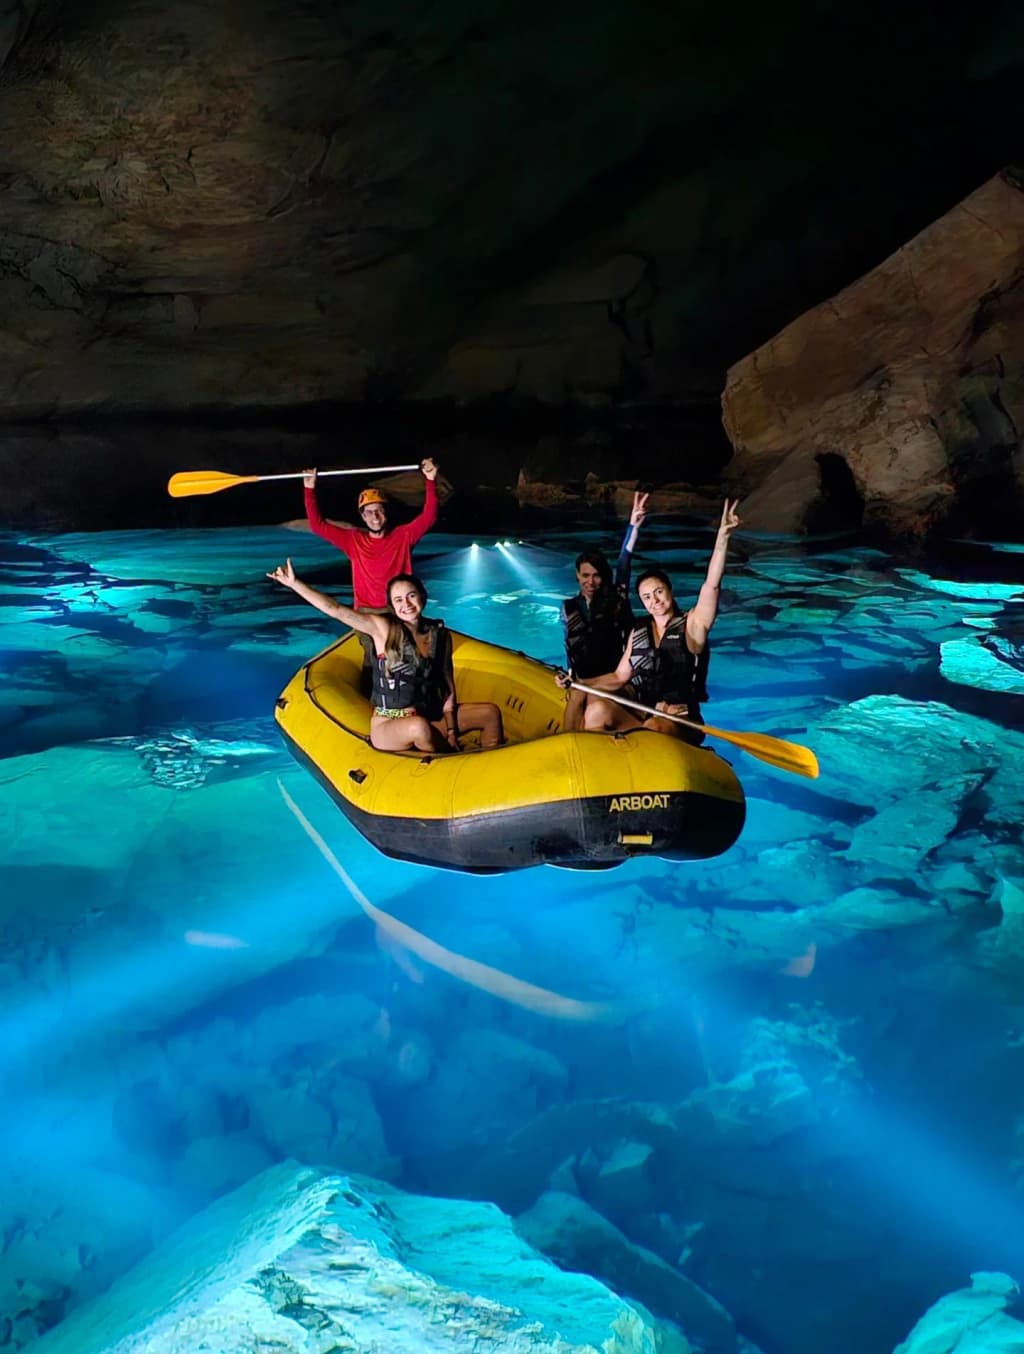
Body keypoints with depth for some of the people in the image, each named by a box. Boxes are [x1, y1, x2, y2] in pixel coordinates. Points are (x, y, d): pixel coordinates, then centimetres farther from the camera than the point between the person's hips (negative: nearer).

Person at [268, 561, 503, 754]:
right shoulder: (382, 628, -9)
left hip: (432, 718, 5)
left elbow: (448, 688, 3)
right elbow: (335, 609, -16)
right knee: (419, 727, -38)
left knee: (490, 712, -5)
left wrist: (451, 731, -4)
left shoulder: (440, 633, 2)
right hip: (388, 726, -5)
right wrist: (293, 583, -21)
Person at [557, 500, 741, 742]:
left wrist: (723, 536, -26)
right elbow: (620, 677, 17)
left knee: (654, 728, -39)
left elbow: (711, 585, -15)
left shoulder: (692, 624, 0)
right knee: (597, 710, -27)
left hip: (680, 720, -4)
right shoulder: (638, 633, 13)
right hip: (639, 709, 4)